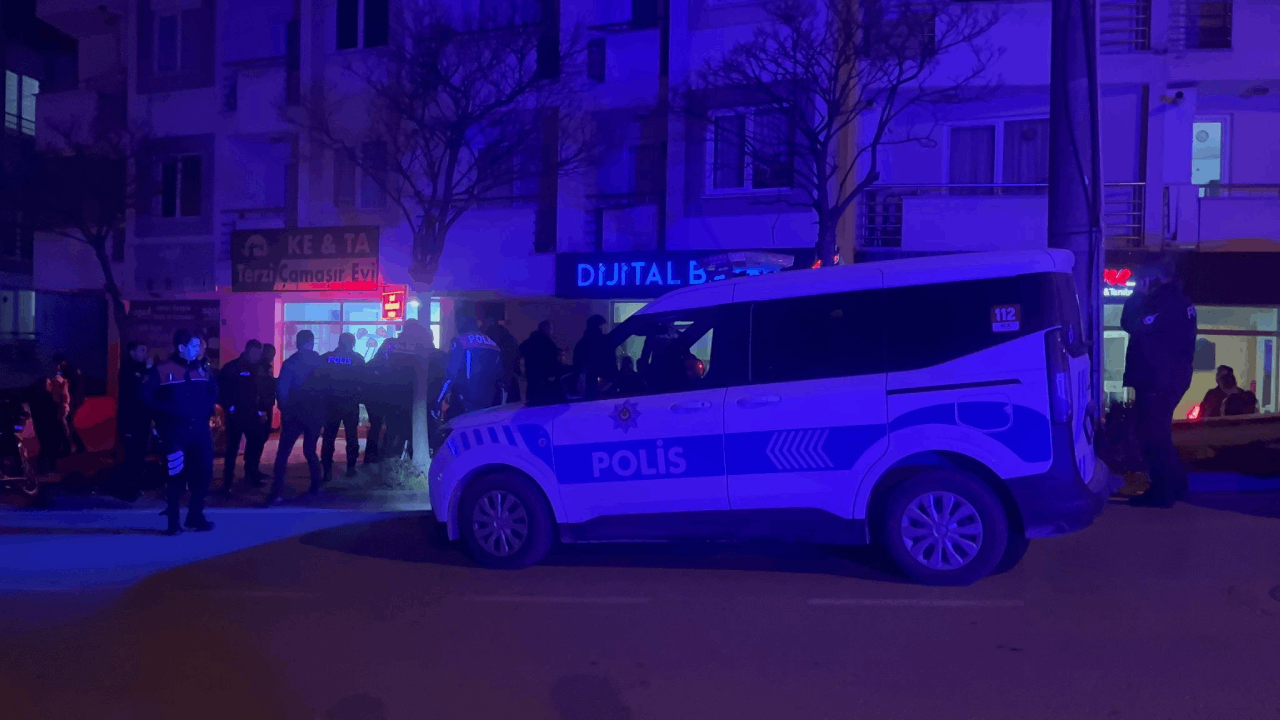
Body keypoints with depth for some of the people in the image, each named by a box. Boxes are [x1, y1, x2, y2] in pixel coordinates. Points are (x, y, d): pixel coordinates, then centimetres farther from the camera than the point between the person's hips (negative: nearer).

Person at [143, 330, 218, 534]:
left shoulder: (203, 369, 10)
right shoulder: (162, 370, -6)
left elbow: (213, 391, 24)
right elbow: (147, 395, -9)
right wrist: (167, 412, -14)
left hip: (200, 430, 5)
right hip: (175, 432, -5)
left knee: (204, 472, 6)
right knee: (177, 476, -2)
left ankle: (196, 516, 22)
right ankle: (173, 522, 9)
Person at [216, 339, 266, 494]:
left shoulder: (258, 368, 8)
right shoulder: (232, 367, -5)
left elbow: (262, 389, 10)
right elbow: (220, 388, -8)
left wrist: (261, 409, 3)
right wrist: (228, 407, -12)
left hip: (252, 415, 4)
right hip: (235, 415, -4)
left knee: (255, 446, 9)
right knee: (232, 449, -1)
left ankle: (251, 475, 25)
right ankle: (227, 482, 6)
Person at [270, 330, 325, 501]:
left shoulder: (290, 362, -4)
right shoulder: (320, 362, 2)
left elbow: (281, 390, -7)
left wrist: (284, 410, 6)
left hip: (295, 414, -2)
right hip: (315, 414, 3)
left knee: (283, 453, -2)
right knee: (310, 451, 20)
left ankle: (276, 493, -12)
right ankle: (316, 486, 18)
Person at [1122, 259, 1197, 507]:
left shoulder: (1165, 303, -16)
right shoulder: (1179, 301, 16)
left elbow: (1131, 325, -16)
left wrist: (1138, 295, -5)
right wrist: (1141, 298, 15)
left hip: (1158, 381, -10)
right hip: (1170, 378, 10)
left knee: (1152, 434, -6)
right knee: (1157, 432, 18)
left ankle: (1162, 491, -4)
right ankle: (1174, 483, 24)